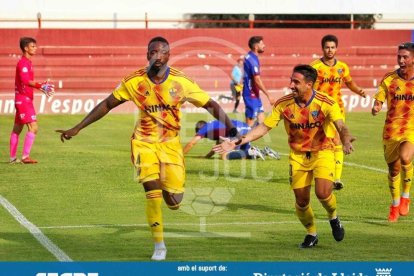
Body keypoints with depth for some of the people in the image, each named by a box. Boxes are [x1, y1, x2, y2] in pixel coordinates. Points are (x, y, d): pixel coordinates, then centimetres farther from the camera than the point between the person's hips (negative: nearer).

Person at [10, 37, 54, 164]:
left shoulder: (27, 62, 16)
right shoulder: (23, 63, -14)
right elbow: (25, 80, -28)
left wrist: (41, 87, 17)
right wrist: (40, 86, -37)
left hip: (26, 99, 11)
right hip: (24, 99, -11)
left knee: (17, 129, 13)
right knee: (33, 127, -17)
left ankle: (13, 158, 19)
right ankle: (25, 156, -20)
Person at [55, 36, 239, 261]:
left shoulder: (181, 82, -13)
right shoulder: (134, 82, -12)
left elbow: (211, 105, -7)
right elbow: (107, 105, -2)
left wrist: (230, 128, -22)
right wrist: (77, 128, -3)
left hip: (171, 143, 1)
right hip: (144, 142, -1)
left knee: (174, 202, -3)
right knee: (153, 193, -13)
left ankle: (169, 192, 38)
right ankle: (159, 246, 6)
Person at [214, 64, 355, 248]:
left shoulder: (326, 103, -20)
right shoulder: (283, 104, -12)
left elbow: (341, 126, -28)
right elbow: (264, 126, -8)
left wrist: (346, 141, -52)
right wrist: (239, 141, -18)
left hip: (322, 152, -3)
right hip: (298, 155, 3)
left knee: (323, 192, -23)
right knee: (301, 200, 1)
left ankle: (333, 218, 12)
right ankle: (311, 234, 29)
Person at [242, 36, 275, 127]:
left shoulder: (250, 57, 10)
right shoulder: (252, 60, -20)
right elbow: (257, 80, -24)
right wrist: (268, 95, -22)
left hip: (255, 95, 10)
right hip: (251, 95, -10)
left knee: (261, 118, 10)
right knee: (251, 120, -5)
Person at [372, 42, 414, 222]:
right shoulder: (389, 79, 0)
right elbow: (379, 98, -4)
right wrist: (376, 107, -27)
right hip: (391, 131, 2)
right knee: (393, 169, 10)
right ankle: (395, 204, 34)